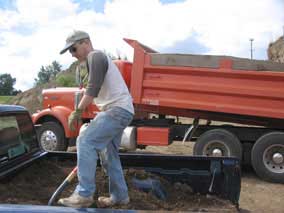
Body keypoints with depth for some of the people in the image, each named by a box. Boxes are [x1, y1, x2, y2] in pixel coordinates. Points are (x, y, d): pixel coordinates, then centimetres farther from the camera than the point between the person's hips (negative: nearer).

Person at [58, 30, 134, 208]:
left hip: (118, 109, -11)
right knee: (108, 153, 13)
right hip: (118, 110, 11)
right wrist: (99, 118, 32)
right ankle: (119, 196, 20)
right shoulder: (98, 59, 26)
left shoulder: (95, 56, -6)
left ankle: (84, 194, -16)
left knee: (86, 141, -17)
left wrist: (77, 112, -16)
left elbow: (93, 89, -19)